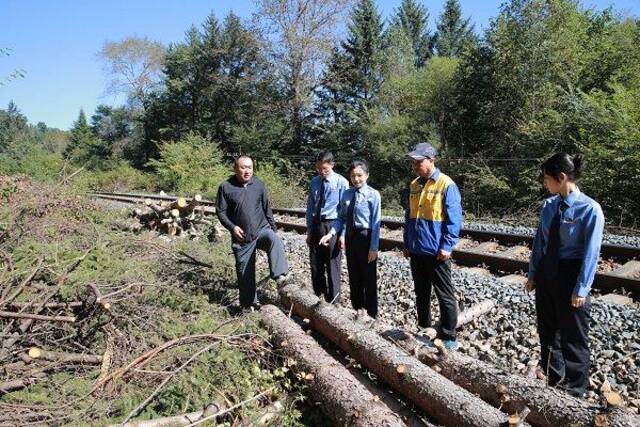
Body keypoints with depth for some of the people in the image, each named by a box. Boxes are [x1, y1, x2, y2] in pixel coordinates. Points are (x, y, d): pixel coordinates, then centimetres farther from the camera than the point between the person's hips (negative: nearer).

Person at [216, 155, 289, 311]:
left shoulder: (258, 185, 2)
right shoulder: (226, 187, -6)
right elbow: (220, 212, -2)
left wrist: (273, 228, 10)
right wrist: (232, 227, -16)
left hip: (262, 230, 1)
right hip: (242, 238, -1)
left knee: (275, 241, -33)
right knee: (245, 272, 6)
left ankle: (279, 275, -33)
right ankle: (248, 303, 23)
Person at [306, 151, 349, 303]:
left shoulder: (341, 182, -8)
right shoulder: (314, 181, 7)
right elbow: (310, 206, 11)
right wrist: (309, 230, 9)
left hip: (332, 225, -5)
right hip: (316, 225, 5)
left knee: (332, 265, 4)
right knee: (315, 264, 13)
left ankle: (332, 300, 18)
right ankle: (318, 296, 30)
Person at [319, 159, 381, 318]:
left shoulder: (373, 195, -12)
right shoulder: (346, 194, 5)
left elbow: (375, 223, -13)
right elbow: (341, 218, 8)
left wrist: (374, 247, -15)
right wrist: (331, 234, -6)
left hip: (366, 237, -6)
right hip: (350, 237, 6)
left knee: (369, 278, 6)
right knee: (354, 277, 17)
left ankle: (371, 315, 22)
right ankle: (356, 310, 34)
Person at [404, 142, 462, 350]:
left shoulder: (446, 185, -11)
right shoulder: (414, 185, 9)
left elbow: (454, 219, -13)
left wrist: (446, 246, -16)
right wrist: (407, 244, 14)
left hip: (436, 252, -7)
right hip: (416, 251, 7)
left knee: (445, 296, 4)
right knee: (421, 293, 17)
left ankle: (448, 337, 13)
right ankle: (424, 329, 31)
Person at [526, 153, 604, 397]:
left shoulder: (589, 209, -17)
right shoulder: (549, 205, 0)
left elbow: (591, 252, -15)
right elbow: (539, 242, 4)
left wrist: (581, 289, -15)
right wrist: (533, 274, 7)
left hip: (571, 275, -6)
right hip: (546, 272, 6)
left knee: (573, 338, 10)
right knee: (547, 331, 19)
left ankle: (574, 392, 31)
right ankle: (553, 381, 41)